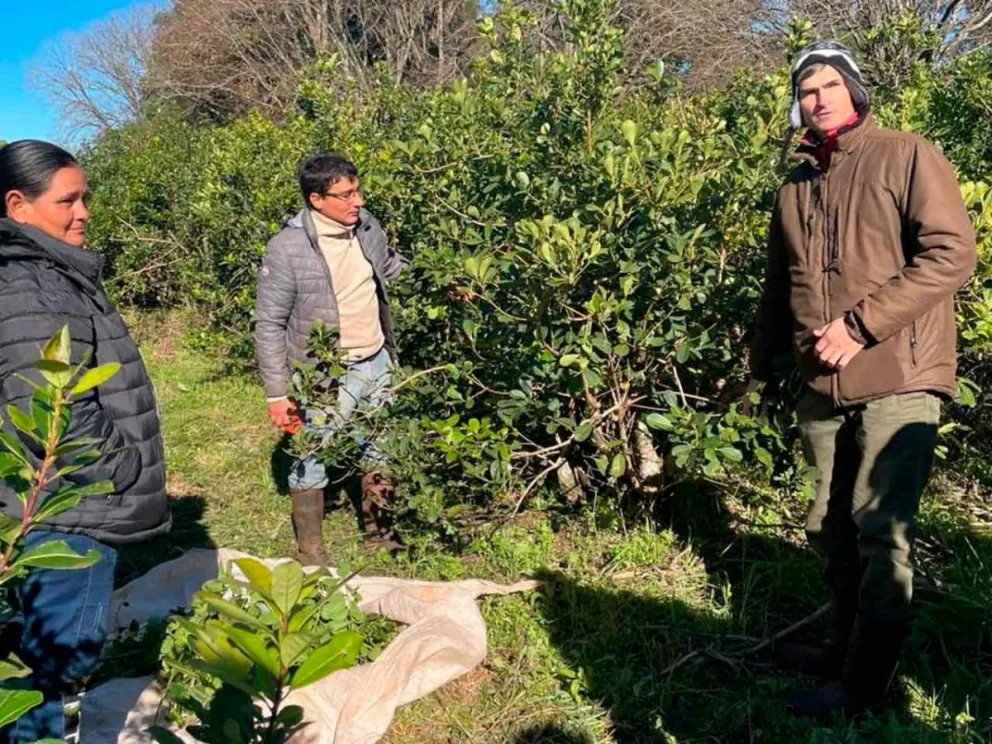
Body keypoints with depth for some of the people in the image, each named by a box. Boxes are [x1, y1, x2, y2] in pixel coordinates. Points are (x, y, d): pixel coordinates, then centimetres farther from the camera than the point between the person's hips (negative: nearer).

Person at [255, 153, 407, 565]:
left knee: (382, 452, 19)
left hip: (378, 362, 6)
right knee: (313, 461, 8)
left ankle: (379, 527, 41)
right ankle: (309, 547, 29)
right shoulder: (287, 249, -19)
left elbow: (394, 270, 19)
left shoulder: (367, 225, -2)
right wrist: (277, 394, -13)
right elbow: (269, 325, -14)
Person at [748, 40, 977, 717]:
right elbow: (778, 291, 23)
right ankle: (844, 649, 31)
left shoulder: (908, 156, -1)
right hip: (825, 389, 6)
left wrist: (860, 323, -17)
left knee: (880, 535, -4)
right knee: (831, 530, 14)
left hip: (897, 382, -6)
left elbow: (952, 255, -12)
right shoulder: (796, 188, 17)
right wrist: (760, 371, 24)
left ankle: (865, 686, 9)